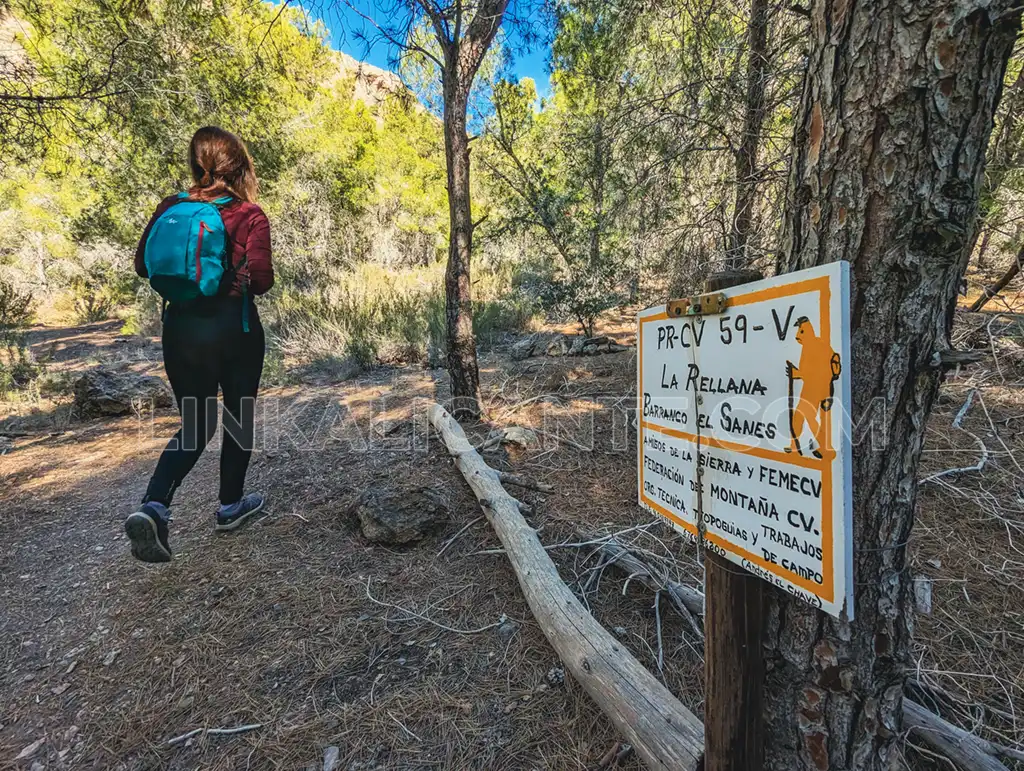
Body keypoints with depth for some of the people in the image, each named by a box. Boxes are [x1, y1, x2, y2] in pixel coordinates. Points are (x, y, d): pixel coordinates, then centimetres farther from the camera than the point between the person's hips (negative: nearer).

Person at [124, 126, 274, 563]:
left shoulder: (170, 208, 3)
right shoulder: (250, 216, -9)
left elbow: (142, 265, 6)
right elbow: (260, 280, -16)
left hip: (181, 327, 4)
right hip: (234, 329, -3)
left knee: (196, 424, 15)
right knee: (239, 415, 15)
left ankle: (153, 506, -4)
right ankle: (230, 506, 27)